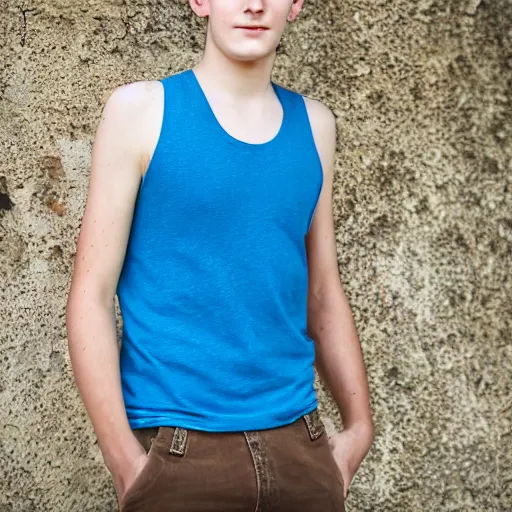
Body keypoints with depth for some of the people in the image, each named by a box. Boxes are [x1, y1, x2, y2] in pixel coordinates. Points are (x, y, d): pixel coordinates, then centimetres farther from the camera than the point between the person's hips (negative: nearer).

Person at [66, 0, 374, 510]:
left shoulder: (313, 124, 7)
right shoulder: (140, 109, -4)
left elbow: (323, 294, 12)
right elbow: (91, 295, -7)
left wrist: (359, 426, 5)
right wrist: (126, 461, -12)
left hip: (298, 442, 4)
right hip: (176, 449, -3)